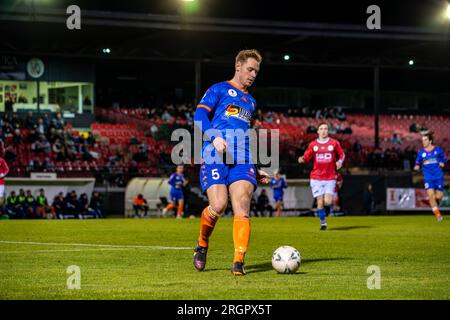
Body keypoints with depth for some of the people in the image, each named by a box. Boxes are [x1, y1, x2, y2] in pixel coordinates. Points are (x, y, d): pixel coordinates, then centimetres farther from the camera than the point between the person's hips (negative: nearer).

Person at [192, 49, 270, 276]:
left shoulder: (251, 101, 29)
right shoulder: (219, 89, 10)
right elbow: (200, 116, -3)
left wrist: (255, 170, 30)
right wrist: (214, 137, -21)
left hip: (242, 160, 5)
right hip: (215, 156, -5)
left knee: (242, 207, -14)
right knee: (218, 206, -17)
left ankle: (238, 262, -19)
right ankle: (202, 246, 12)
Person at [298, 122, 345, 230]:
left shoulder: (334, 143, 2)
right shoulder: (313, 144, 4)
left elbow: (341, 154, 11)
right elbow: (306, 157, 7)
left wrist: (340, 161, -9)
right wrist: (302, 159, -15)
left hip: (330, 178, 0)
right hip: (316, 178, 1)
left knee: (327, 202, -11)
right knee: (320, 202, -4)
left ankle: (327, 206, 27)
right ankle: (323, 223, 15)